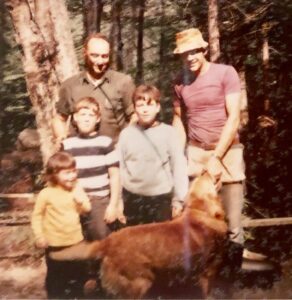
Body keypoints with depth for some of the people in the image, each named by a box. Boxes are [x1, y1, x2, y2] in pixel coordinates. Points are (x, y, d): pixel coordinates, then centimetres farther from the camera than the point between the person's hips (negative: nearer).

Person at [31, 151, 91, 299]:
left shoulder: (77, 189, -6)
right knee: (56, 275, 11)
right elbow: (37, 215, -11)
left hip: (76, 240, 4)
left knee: (78, 273, 20)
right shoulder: (46, 194, -18)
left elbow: (87, 209, -1)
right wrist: (39, 236, -16)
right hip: (55, 243, -4)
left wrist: (81, 200, -22)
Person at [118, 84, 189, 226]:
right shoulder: (126, 134, -1)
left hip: (161, 198, -2)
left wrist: (179, 199, -3)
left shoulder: (168, 132, -6)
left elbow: (179, 166, -3)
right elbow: (120, 168, 4)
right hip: (132, 199, 2)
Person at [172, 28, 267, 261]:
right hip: (195, 152, 3)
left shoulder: (226, 73, -7)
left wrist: (216, 157, -15)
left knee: (231, 212, 0)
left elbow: (234, 117, -11)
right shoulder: (180, 82, 5)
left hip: (227, 151, -2)